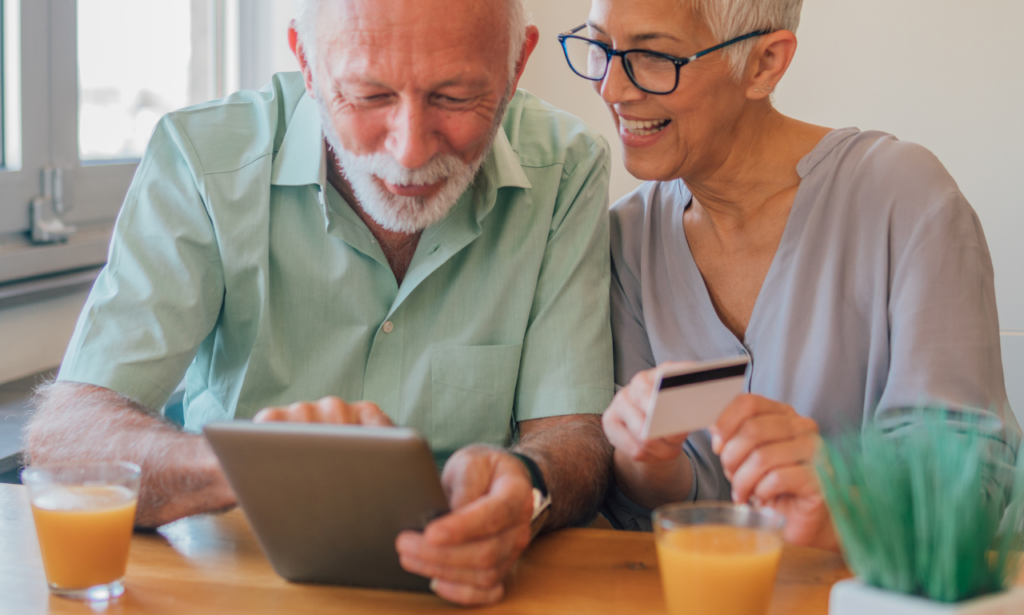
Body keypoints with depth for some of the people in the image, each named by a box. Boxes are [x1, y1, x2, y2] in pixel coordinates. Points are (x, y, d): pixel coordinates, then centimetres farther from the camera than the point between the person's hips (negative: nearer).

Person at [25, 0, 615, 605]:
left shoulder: (564, 170, -8)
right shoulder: (203, 158, -13)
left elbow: (574, 434, -9)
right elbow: (63, 434, -18)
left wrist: (524, 486, -33)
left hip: (456, 584, 1)